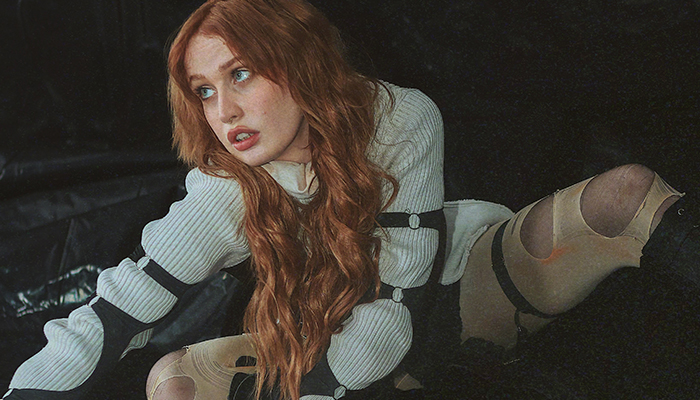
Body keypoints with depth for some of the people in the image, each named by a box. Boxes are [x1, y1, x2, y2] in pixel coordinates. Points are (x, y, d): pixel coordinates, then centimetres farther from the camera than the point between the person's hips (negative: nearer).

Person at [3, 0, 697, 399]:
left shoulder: (400, 120, -26)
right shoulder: (222, 196, -19)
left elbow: (396, 302, -26)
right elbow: (111, 315, -18)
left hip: (470, 276, -2)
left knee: (625, 193, -29)